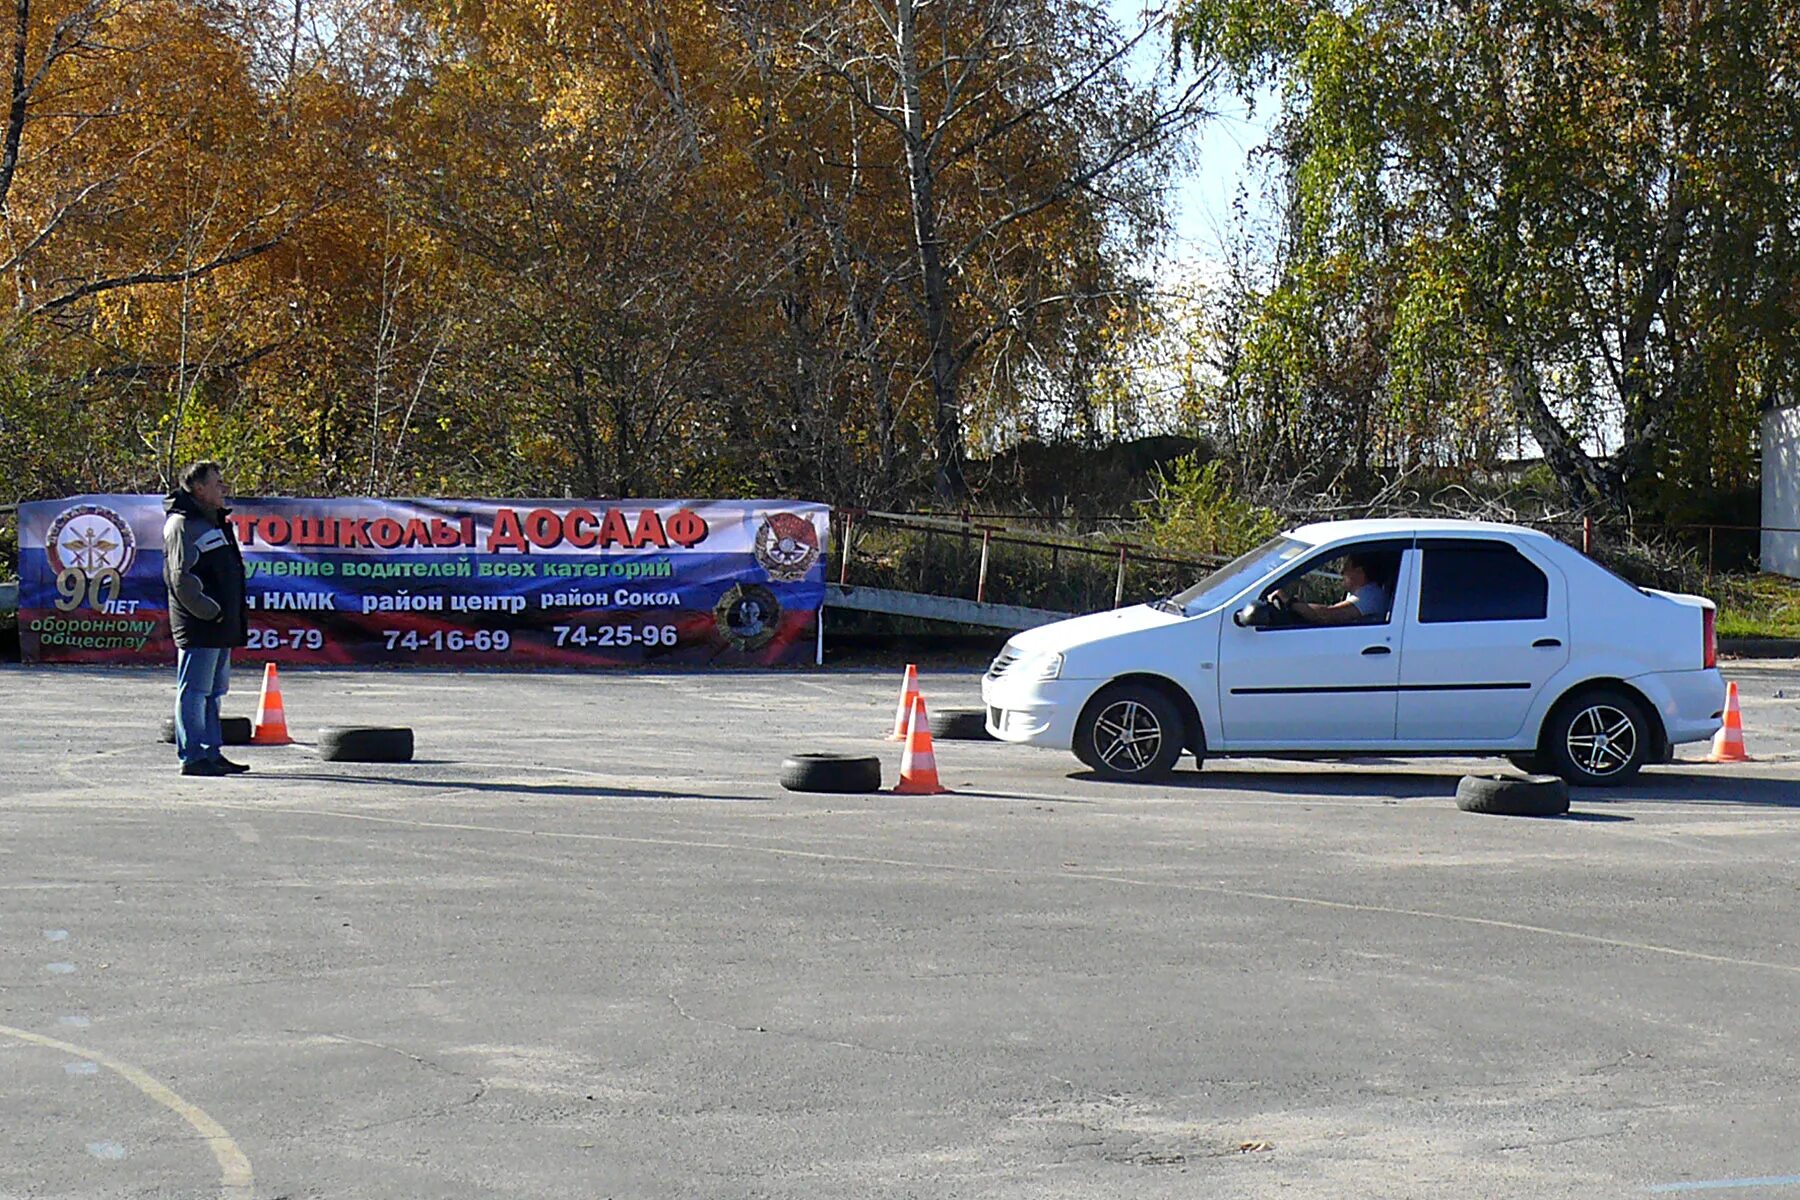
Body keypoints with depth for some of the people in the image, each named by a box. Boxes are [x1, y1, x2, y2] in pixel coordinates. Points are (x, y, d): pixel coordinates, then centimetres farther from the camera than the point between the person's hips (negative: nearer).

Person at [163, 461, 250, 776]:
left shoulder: (214, 522, 20)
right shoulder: (183, 525, -11)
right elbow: (182, 579, -19)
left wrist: (235, 618, 16)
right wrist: (210, 612, -16)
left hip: (221, 628, 10)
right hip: (198, 628, -10)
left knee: (213, 691, 14)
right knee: (193, 691, -6)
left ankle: (212, 753, 20)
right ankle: (192, 757, -5)